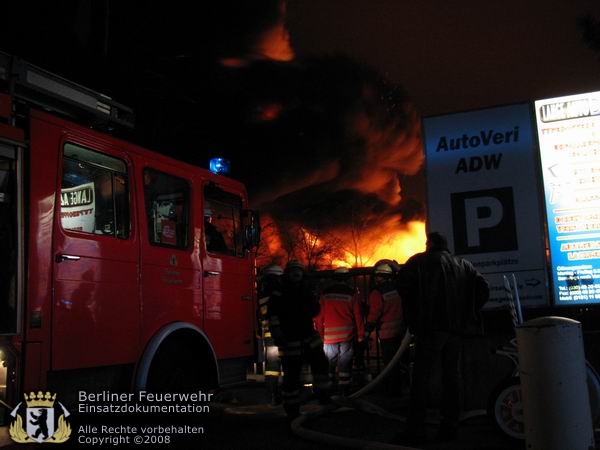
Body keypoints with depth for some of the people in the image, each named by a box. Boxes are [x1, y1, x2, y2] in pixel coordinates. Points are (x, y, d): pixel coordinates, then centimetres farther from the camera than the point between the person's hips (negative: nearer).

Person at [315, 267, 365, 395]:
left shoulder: (325, 293, 4)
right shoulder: (352, 293, -1)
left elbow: (319, 317, 5)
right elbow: (358, 316, -1)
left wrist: (321, 334, 13)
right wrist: (360, 335, 5)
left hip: (329, 336, 2)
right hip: (347, 336, -1)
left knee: (329, 366, 10)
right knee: (345, 366, 3)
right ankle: (343, 393, 4)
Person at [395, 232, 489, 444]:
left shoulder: (420, 261, 3)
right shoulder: (463, 264, 17)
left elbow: (403, 283, -11)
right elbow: (483, 288, 9)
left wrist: (413, 310, 1)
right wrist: (467, 311, 14)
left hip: (431, 325, -5)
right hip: (456, 326, 5)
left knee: (421, 376, -2)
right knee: (452, 374, 12)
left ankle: (415, 430, -4)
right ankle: (450, 427, 14)